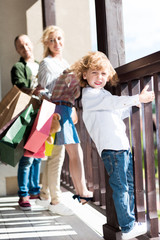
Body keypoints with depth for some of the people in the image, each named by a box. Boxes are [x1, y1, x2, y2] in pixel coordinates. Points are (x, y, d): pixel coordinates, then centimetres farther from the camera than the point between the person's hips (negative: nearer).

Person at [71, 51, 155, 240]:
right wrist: (138, 99, -20)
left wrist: (134, 104, 24)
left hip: (122, 145, 10)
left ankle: (131, 222, 25)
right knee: (120, 187, -7)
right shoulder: (89, 95, -4)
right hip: (110, 147, -10)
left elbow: (118, 113, 33)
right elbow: (114, 102, -17)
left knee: (130, 185, 15)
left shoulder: (103, 95, 25)